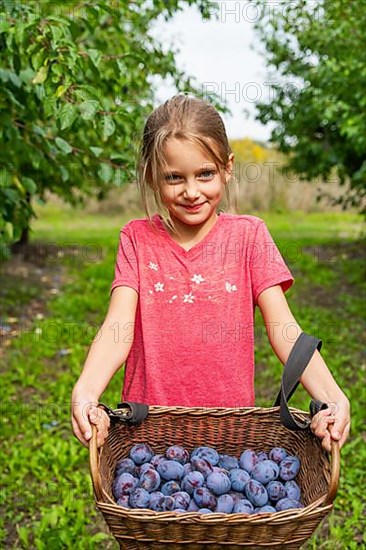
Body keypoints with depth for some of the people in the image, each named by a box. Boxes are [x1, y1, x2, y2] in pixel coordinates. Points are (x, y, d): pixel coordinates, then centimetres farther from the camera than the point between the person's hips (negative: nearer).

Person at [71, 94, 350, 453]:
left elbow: (283, 329, -11)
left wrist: (332, 396, -27)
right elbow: (117, 329, -13)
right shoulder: (137, 238, -1)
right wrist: (85, 392, -32)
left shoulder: (248, 235, -3)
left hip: (231, 419, 0)